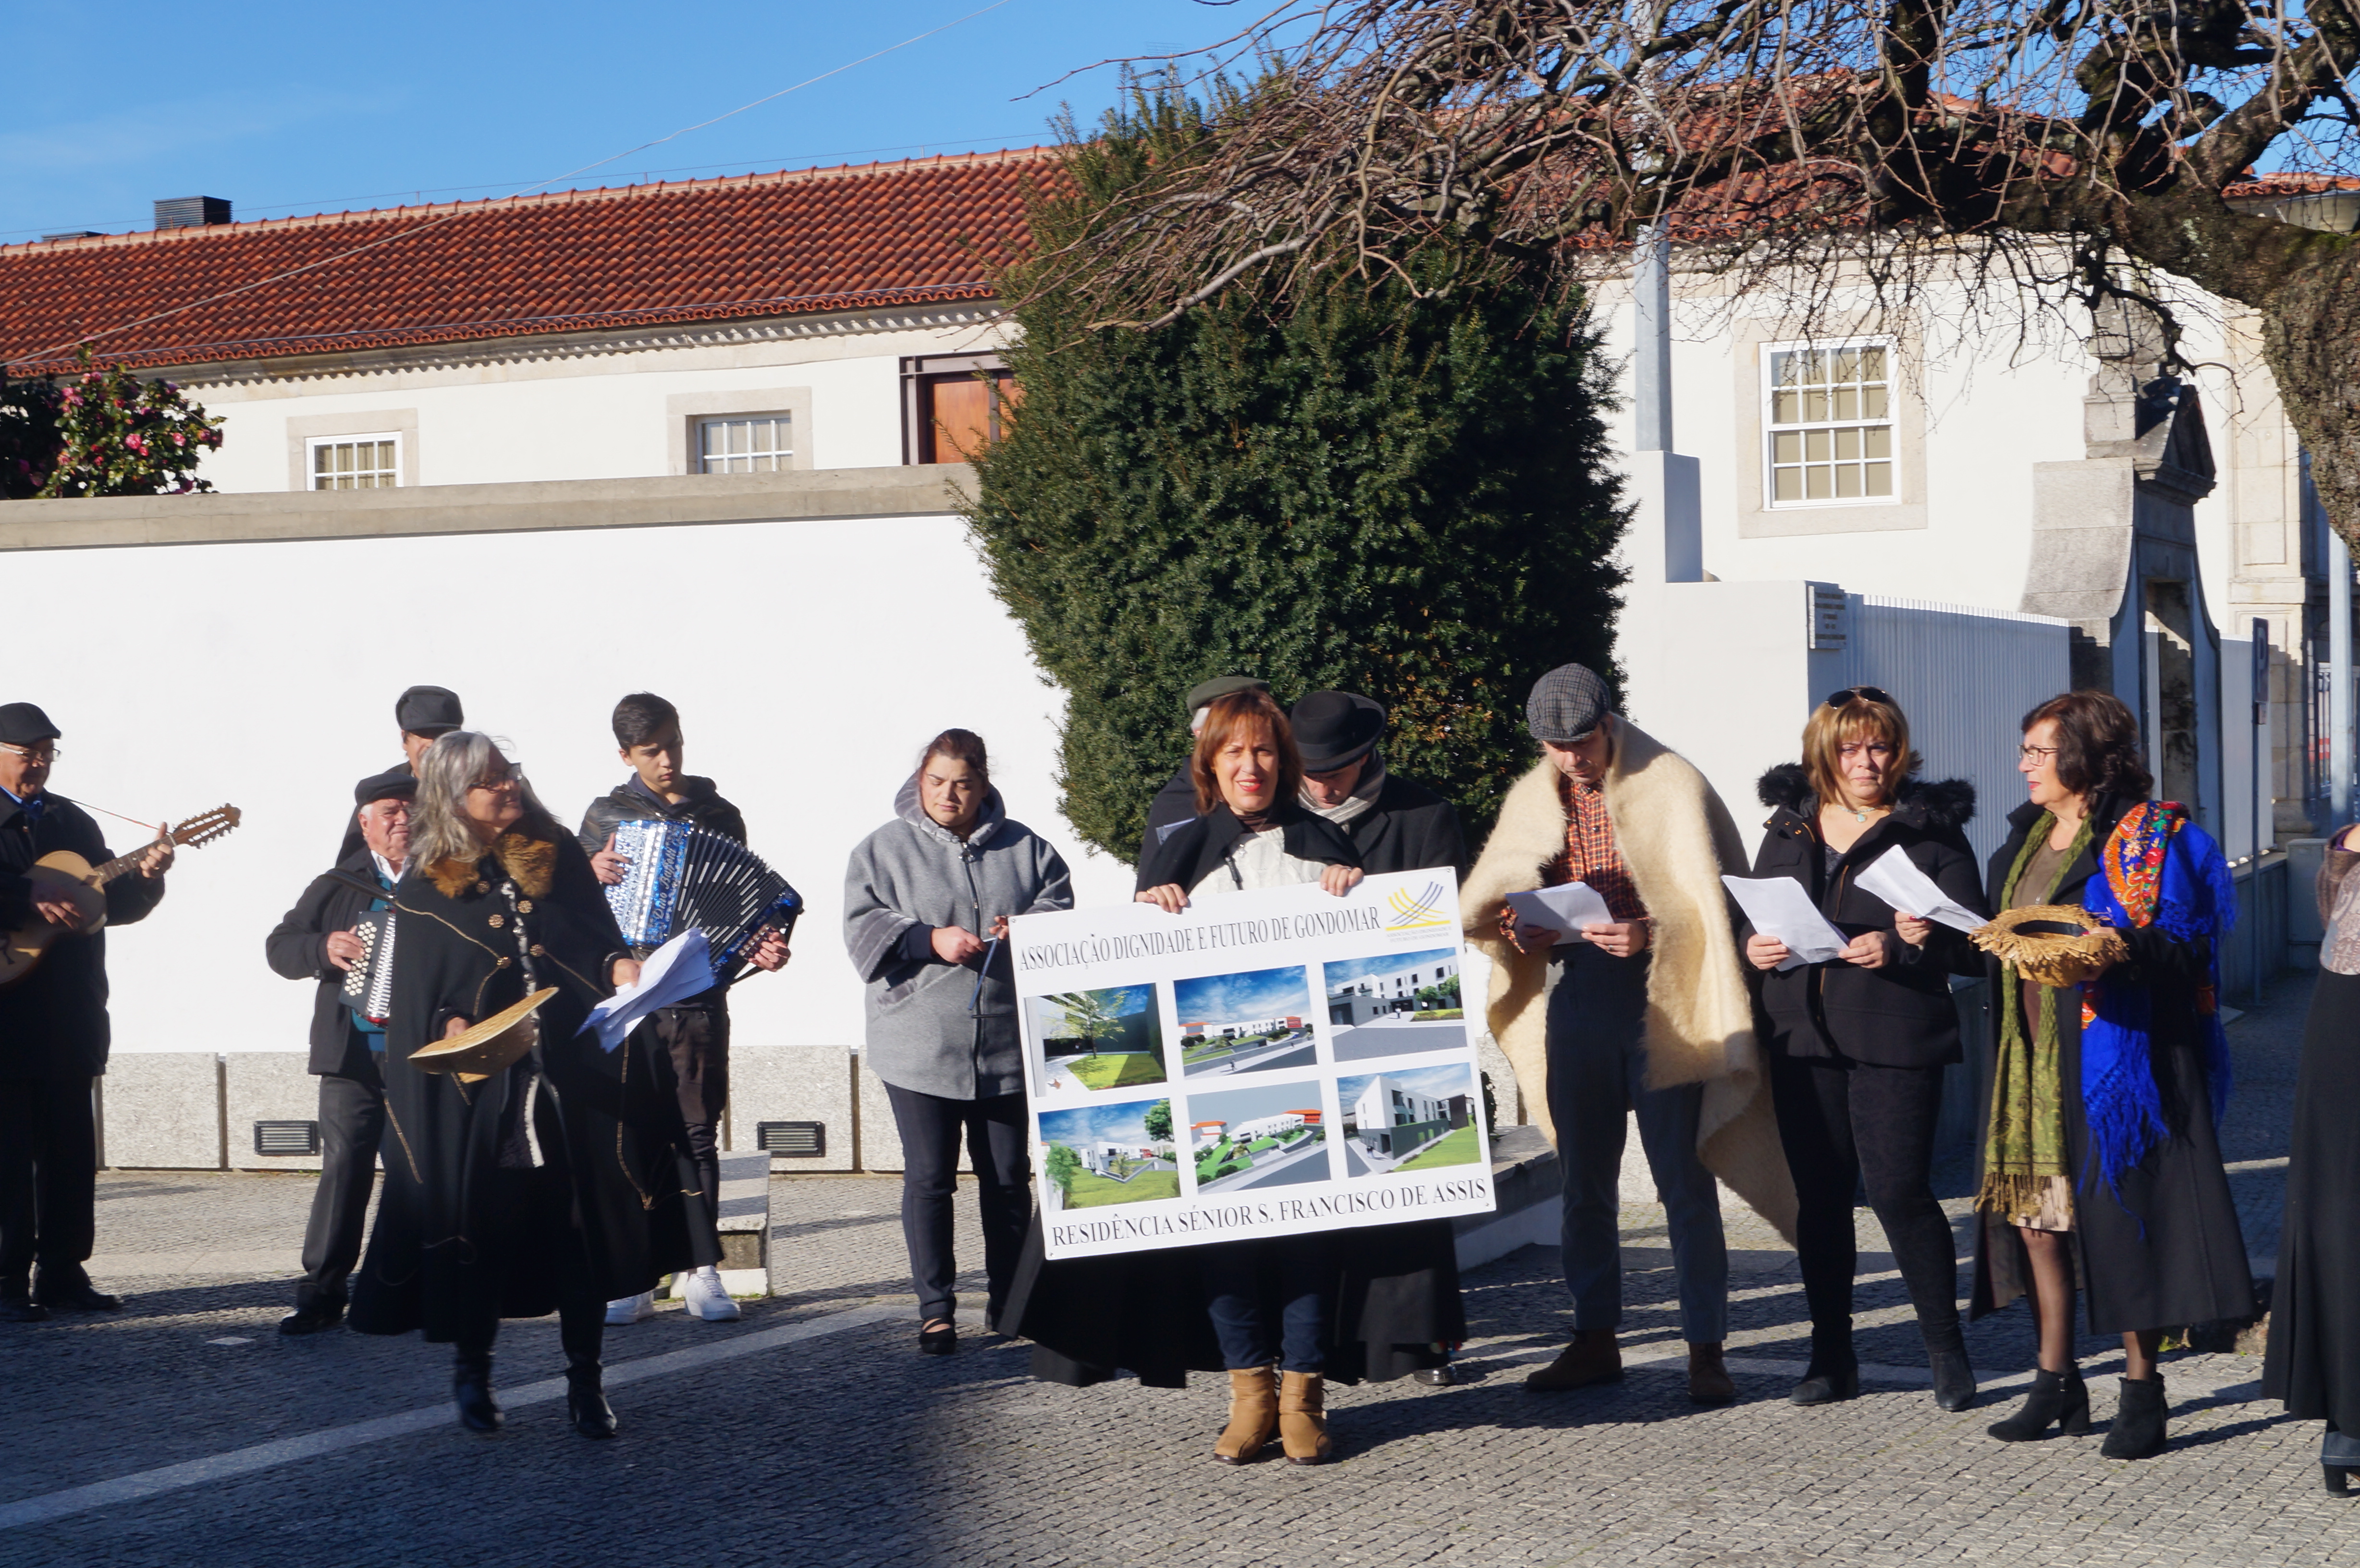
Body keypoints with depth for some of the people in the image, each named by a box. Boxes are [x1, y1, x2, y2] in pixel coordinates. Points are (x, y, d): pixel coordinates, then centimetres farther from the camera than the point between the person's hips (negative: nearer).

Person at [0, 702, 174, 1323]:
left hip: (70, 1015, 6)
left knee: (71, 1148, 7)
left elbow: (113, 904, 14)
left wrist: (145, 876, -4)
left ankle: (63, 1271, 14)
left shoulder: (72, 821, 16)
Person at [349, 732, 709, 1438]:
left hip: (578, 1080, 2)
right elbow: (416, 998, 2)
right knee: (483, 1223, 2)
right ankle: (471, 1370, 24)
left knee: (584, 1220, 2)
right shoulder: (425, 888, 2)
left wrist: (619, 964, -8)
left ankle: (585, 1380, 15)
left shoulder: (559, 853, 8)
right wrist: (450, 1029, -16)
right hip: (481, 1093, -2)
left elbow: (600, 934, 13)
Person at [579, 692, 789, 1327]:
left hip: (700, 1002, 0)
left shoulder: (719, 815, 10)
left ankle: (702, 1272, 7)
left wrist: (762, 950, -8)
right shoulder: (606, 815, 9)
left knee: (698, 1135, 2)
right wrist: (592, 876, -8)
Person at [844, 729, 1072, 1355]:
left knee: (1008, 1177, 8)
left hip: (1007, 1045, 2)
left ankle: (1009, 1301, 21)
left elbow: (1062, 910, 8)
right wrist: (931, 940, -17)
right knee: (928, 1179, -1)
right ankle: (935, 1309, 6)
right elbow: (863, 926, -3)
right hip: (919, 1047, -2)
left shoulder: (1023, 848, 9)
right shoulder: (885, 849, 4)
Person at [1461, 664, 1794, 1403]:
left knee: (1684, 1182, -2)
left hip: (1661, 1001, -5)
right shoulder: (1533, 801, 11)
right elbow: (1485, 903, 12)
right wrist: (1521, 929, -10)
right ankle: (1594, 1340, 20)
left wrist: (1649, 934, -25)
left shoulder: (1673, 788, -5)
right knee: (1584, 1182, 11)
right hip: (1576, 1001, 5)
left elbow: (1714, 903, -9)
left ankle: (1705, 1349, 4)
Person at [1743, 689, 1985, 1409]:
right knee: (1819, 1196, 8)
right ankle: (1831, 1356, 17)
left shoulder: (1932, 830, 1)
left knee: (1899, 1190, -8)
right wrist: (1753, 945, -2)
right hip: (1802, 1039, 4)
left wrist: (1901, 947, -19)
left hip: (1895, 1041, -4)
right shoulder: (1789, 829, 14)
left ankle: (1947, 1349, 8)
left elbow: (1974, 944, -3)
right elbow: (1750, 918, 21)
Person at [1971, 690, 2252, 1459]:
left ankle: (2142, 1389, 2)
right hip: (2032, 1050, 7)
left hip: (2112, 1050, -7)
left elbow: (2184, 942, -12)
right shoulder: (2026, 837, 16)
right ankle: (2057, 1381, 16)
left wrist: (2123, 953, -28)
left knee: (2116, 1207, -6)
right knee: (2033, 1205, 6)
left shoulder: (2149, 835, -6)